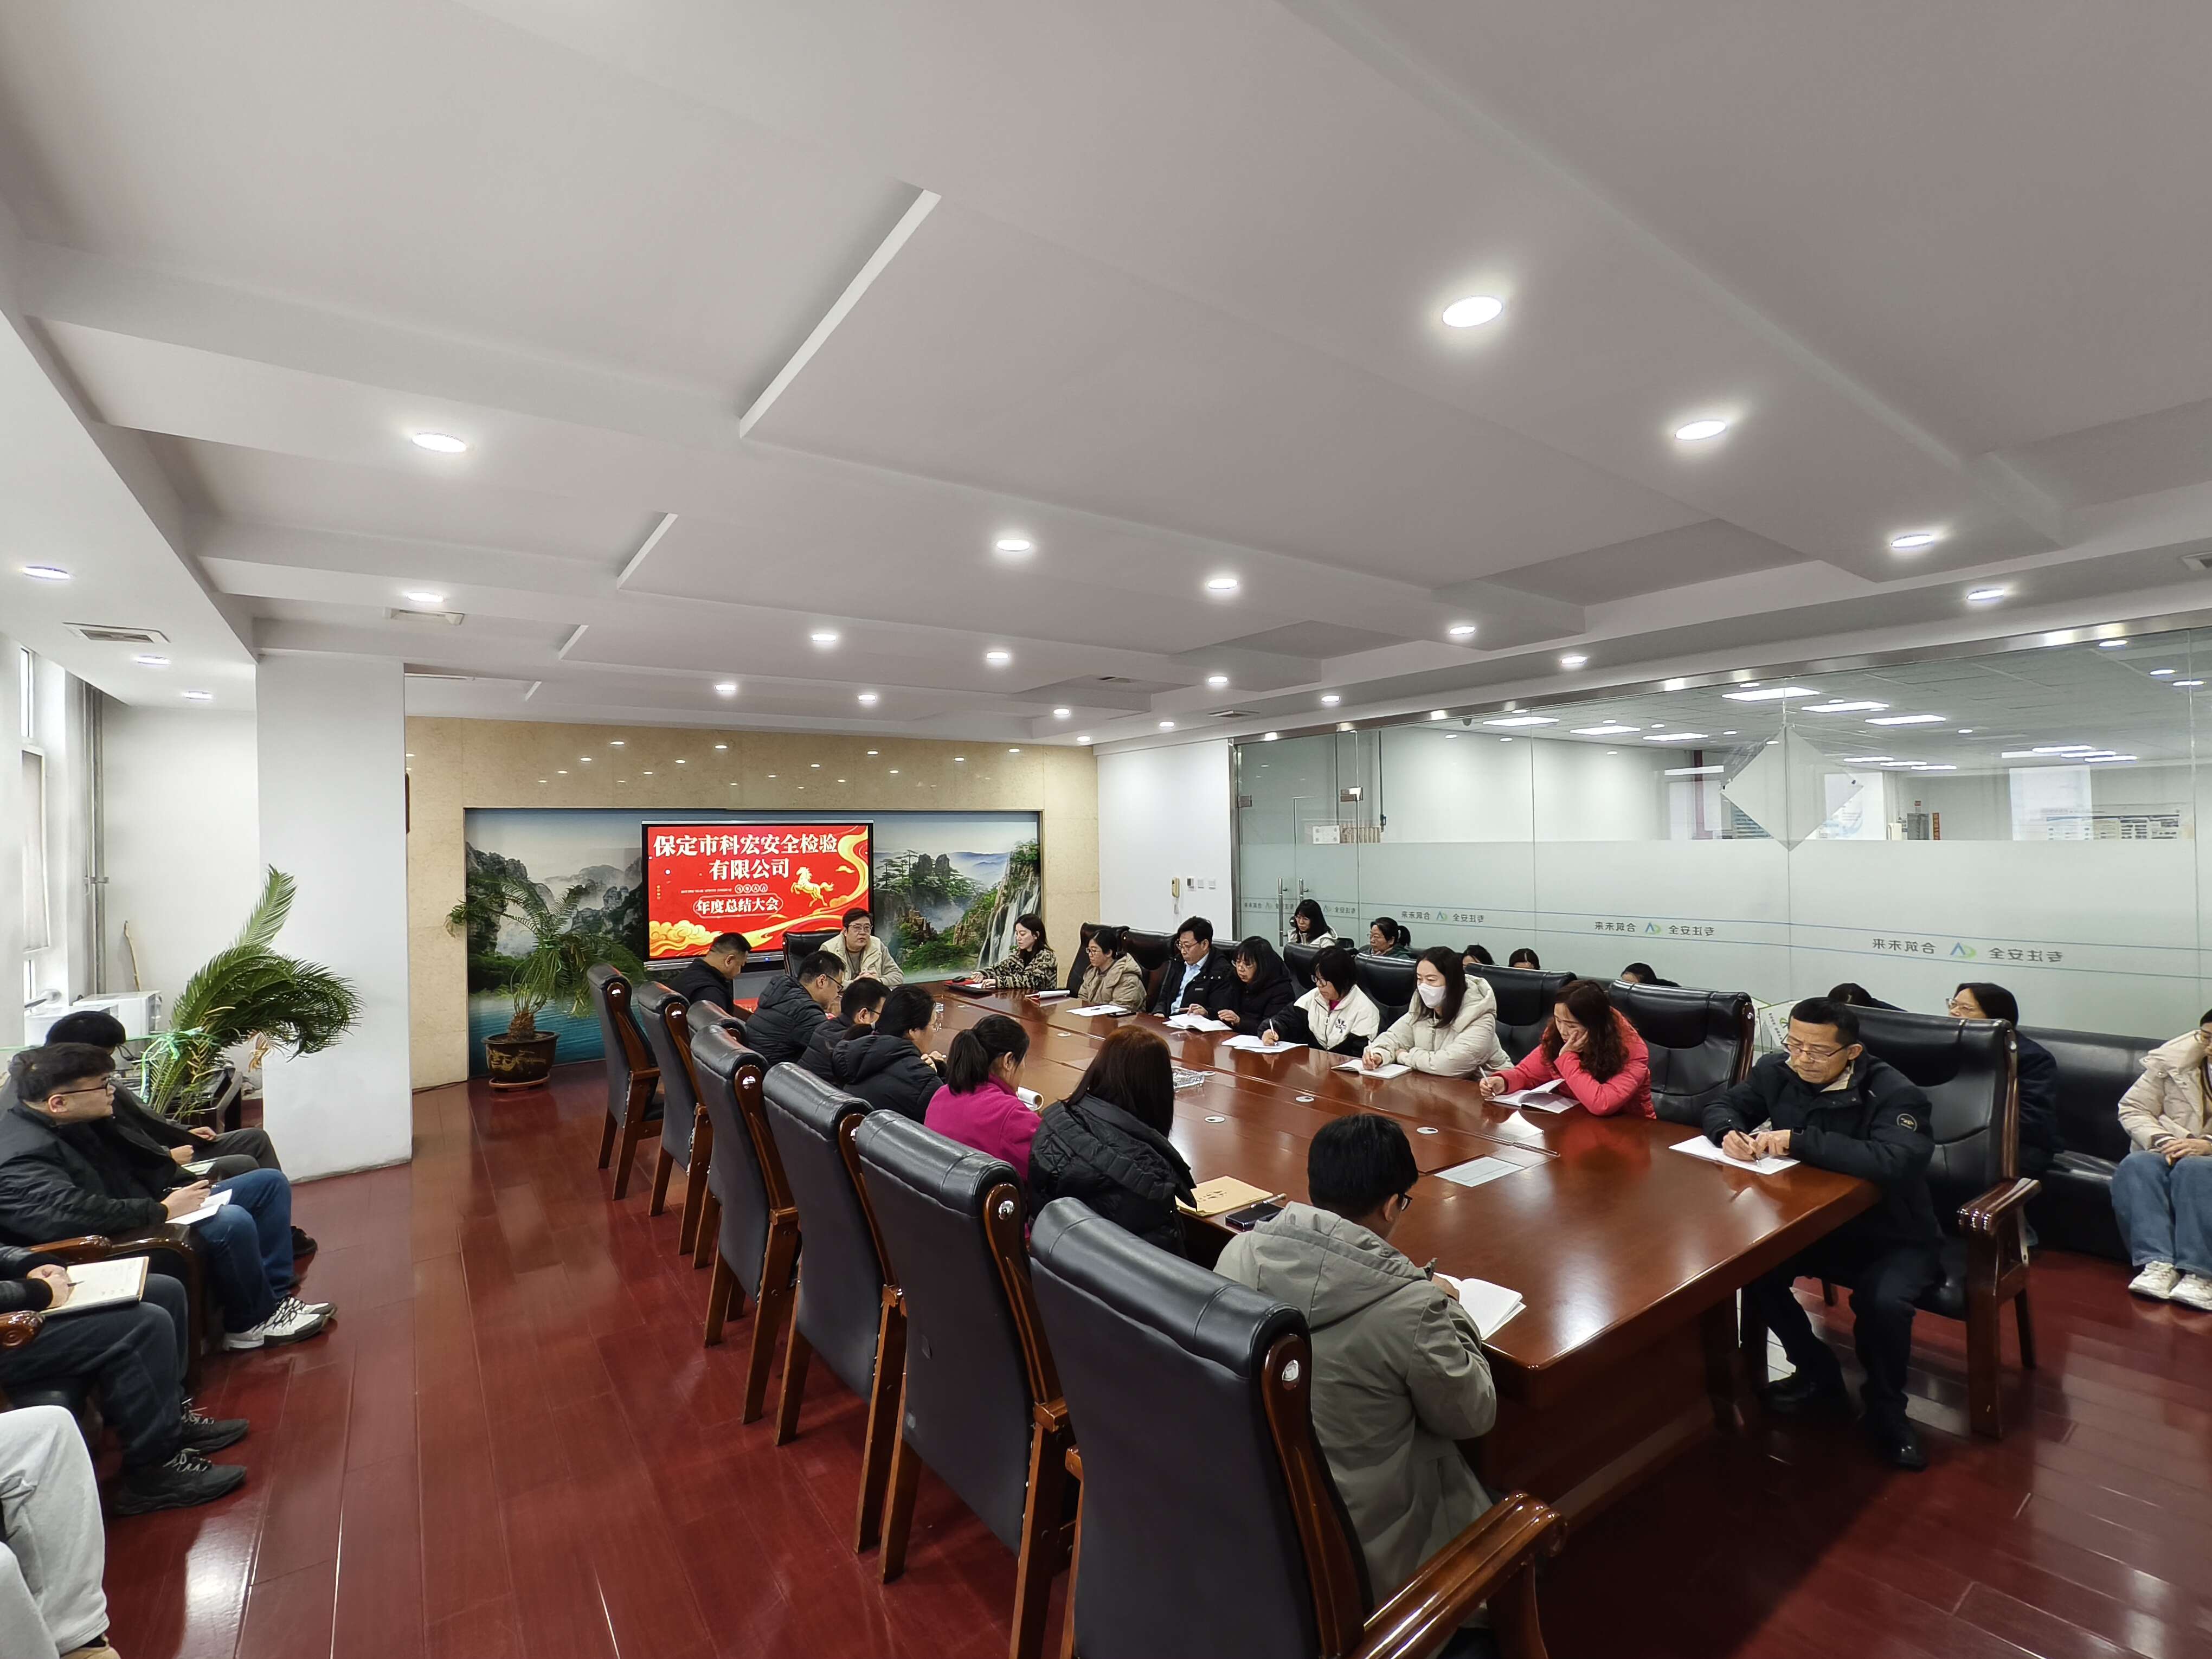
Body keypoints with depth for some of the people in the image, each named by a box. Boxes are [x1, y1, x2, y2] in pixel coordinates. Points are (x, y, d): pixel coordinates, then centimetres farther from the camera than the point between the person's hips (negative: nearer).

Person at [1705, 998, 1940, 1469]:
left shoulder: (1893, 1093, -22)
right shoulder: (1777, 1072, -6)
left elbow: (1893, 1162, -38)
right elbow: (1723, 1106, 4)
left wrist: (1799, 1142, -38)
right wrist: (1730, 1132, -20)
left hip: (1891, 1237, -4)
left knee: (1882, 1302, -32)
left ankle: (1885, 1409, 1)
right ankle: (1819, 1375, 9)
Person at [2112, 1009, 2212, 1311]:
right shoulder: (2171, 1060, 4)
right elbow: (2132, 1109, 4)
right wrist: (2161, 1140, -14)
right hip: (2170, 1153, 2)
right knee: (2136, 1166, -31)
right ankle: (2157, 1263, -40)